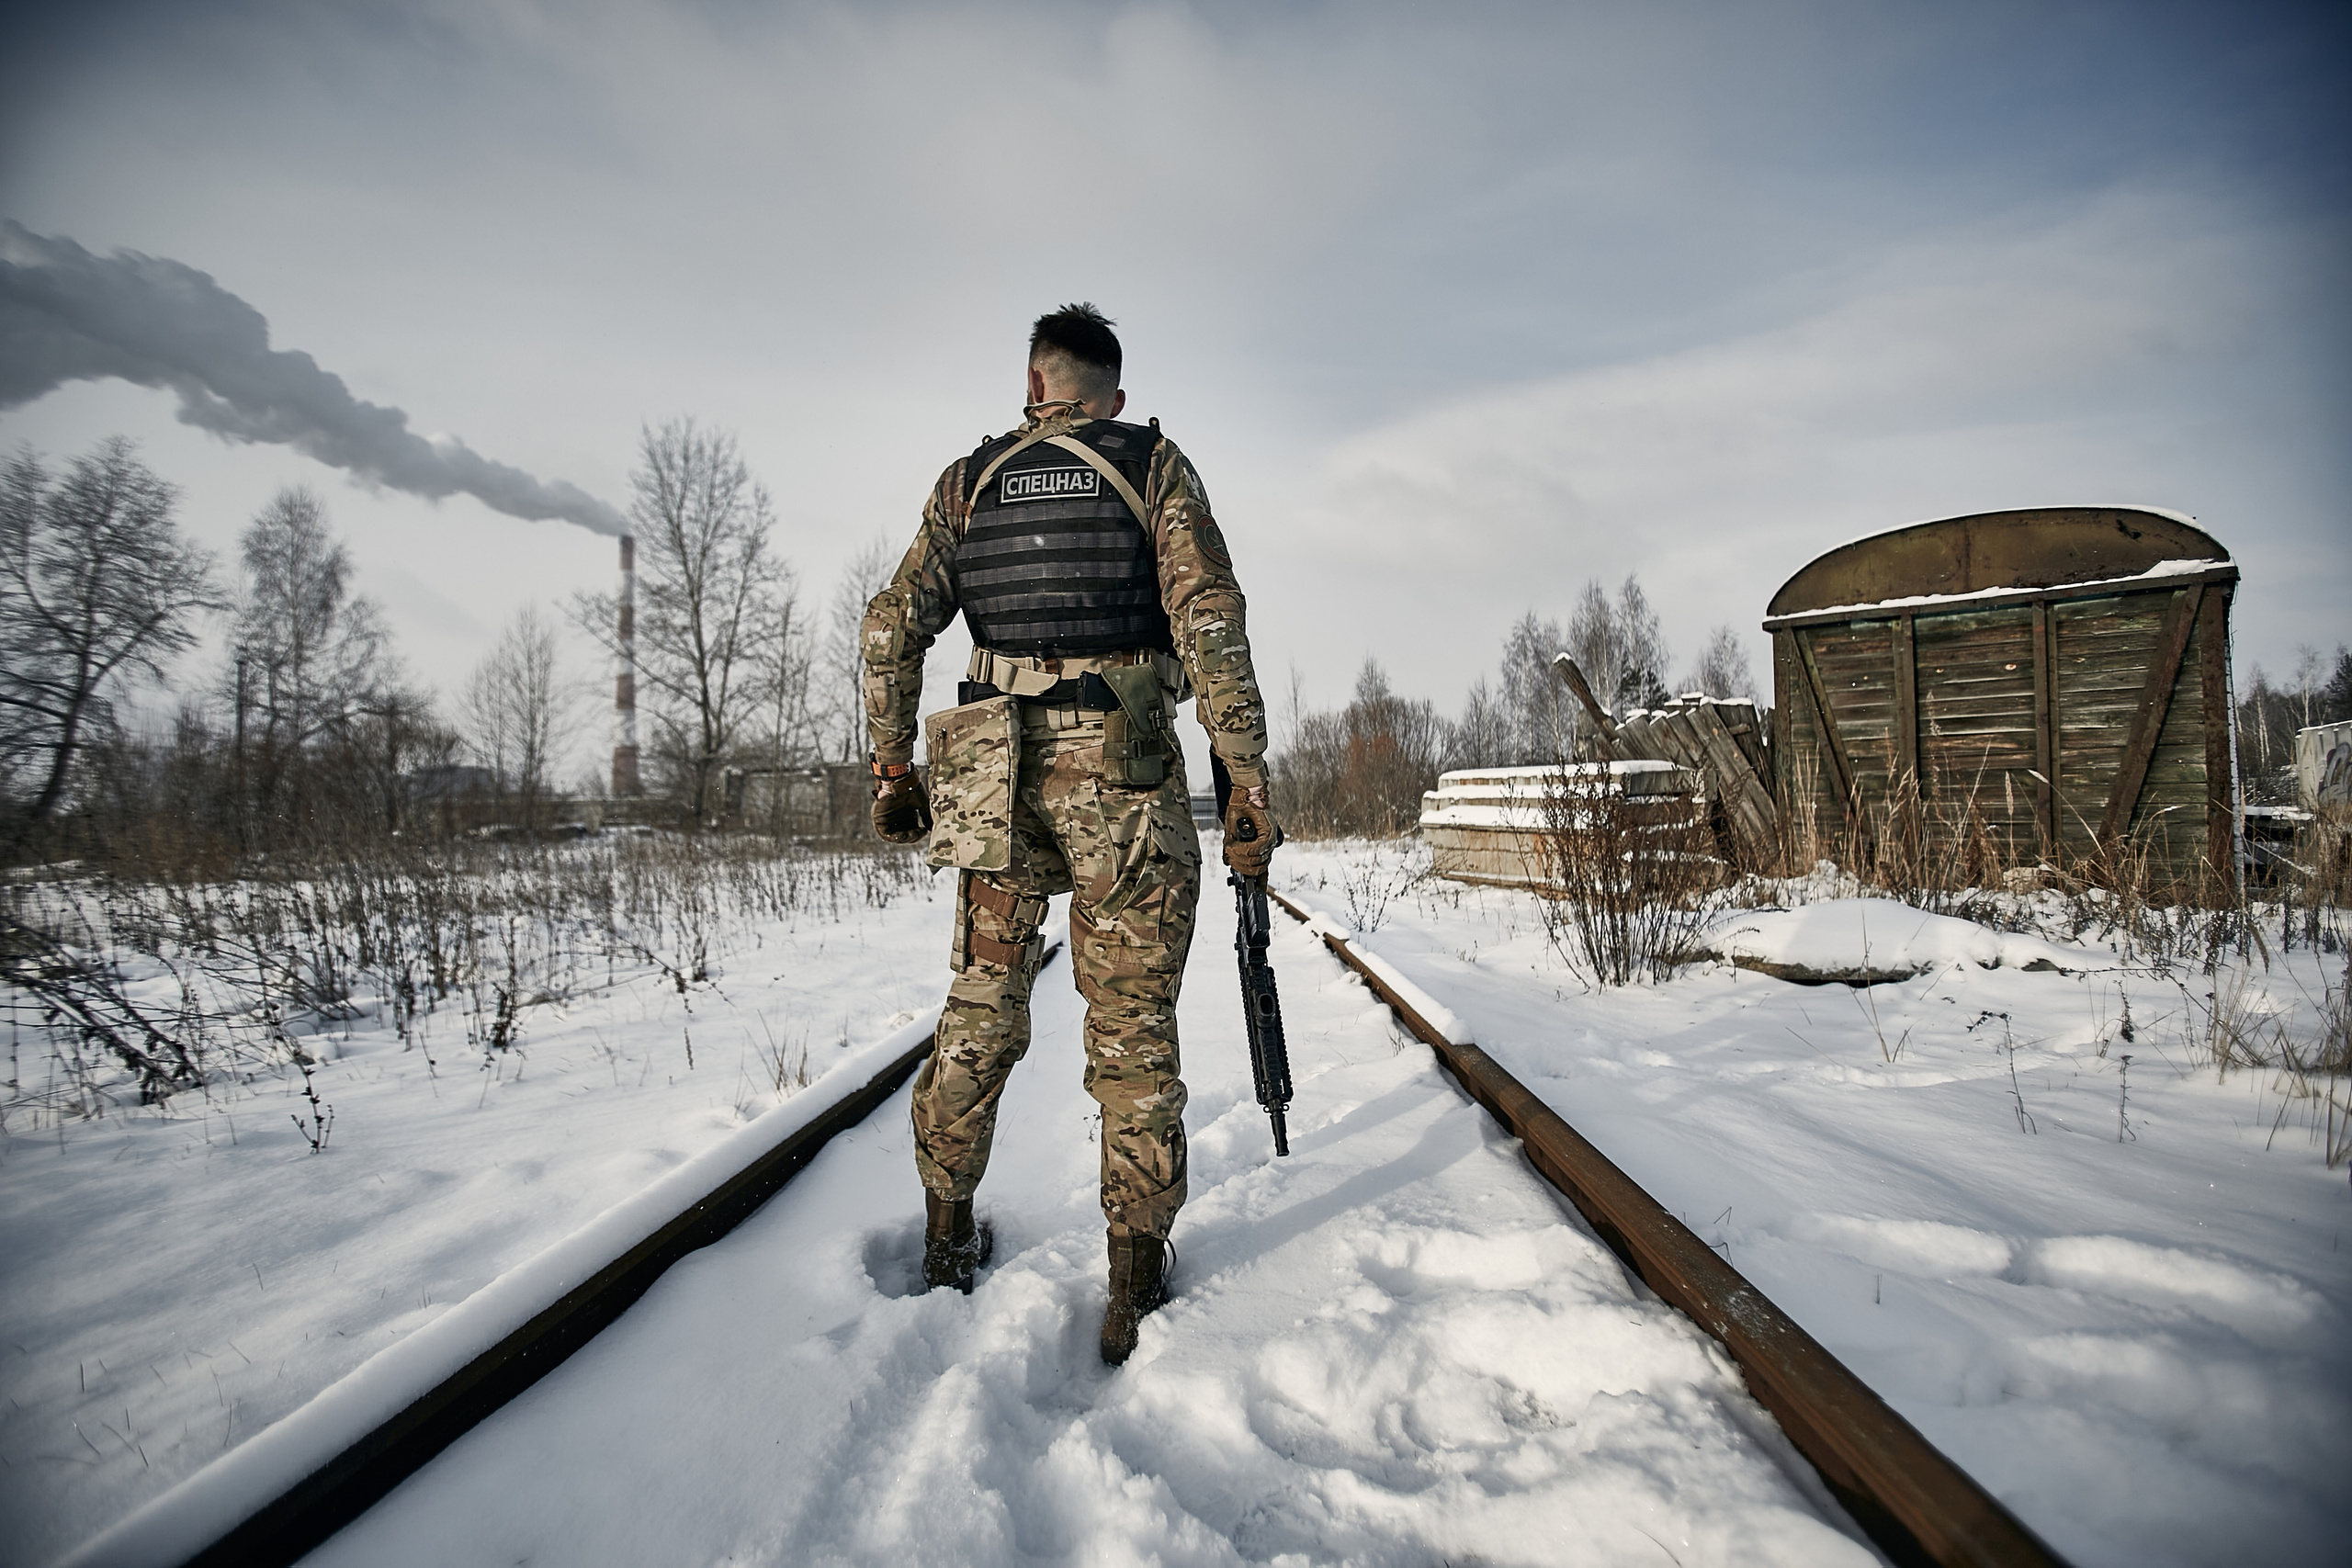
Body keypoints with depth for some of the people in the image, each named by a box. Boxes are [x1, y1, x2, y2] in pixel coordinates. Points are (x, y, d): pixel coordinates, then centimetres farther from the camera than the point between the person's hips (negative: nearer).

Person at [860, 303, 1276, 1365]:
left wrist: (892, 768, 14)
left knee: (981, 1008, 16)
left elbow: (892, 628, 8)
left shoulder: (970, 481, 13)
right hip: (1125, 772, -3)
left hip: (994, 773, 3)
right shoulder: (1154, 466, 5)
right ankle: (1135, 1294, 10)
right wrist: (1248, 782, -9)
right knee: (1133, 1028, 3)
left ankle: (946, 1237, 31)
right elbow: (1211, 623, -8)